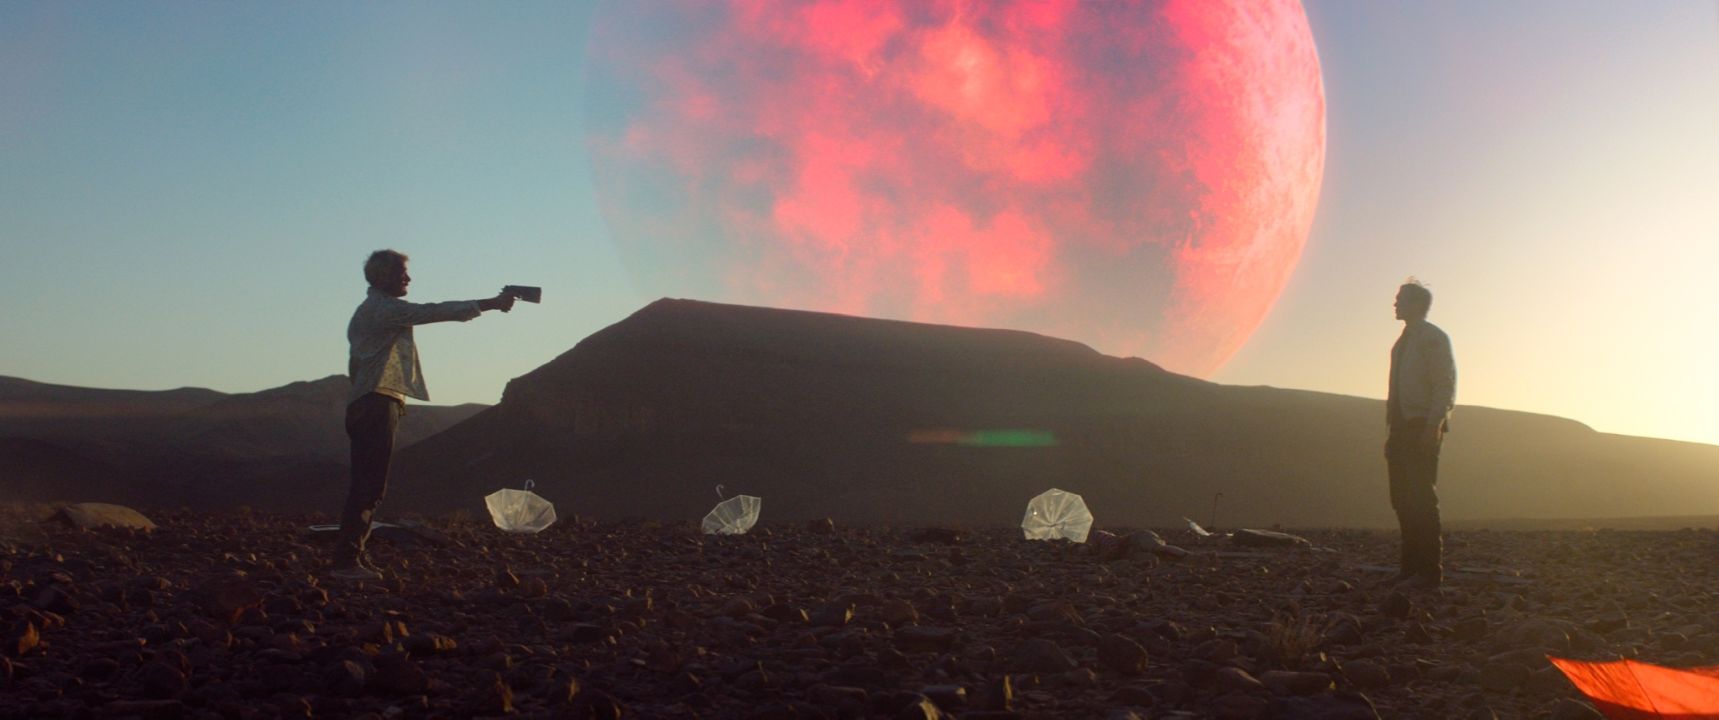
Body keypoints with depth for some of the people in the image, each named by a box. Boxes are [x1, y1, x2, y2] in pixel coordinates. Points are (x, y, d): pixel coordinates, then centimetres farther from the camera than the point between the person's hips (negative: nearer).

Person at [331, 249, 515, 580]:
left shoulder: (367, 311, 24)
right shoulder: (385, 308, -8)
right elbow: (435, 312, -16)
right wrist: (489, 304, -16)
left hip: (363, 404, 11)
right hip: (378, 403, -11)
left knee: (367, 484, 10)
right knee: (369, 483, -12)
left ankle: (351, 555, 12)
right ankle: (347, 559, -14)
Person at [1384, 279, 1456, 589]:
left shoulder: (1433, 338, -5)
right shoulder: (1403, 342, 20)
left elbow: (1446, 385, -12)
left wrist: (1433, 426, -21)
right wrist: (1393, 430, 16)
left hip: (1423, 427, -8)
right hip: (1402, 426, 8)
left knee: (1421, 498, -9)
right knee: (1402, 498, 8)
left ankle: (1430, 571, -6)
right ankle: (1412, 566, 14)